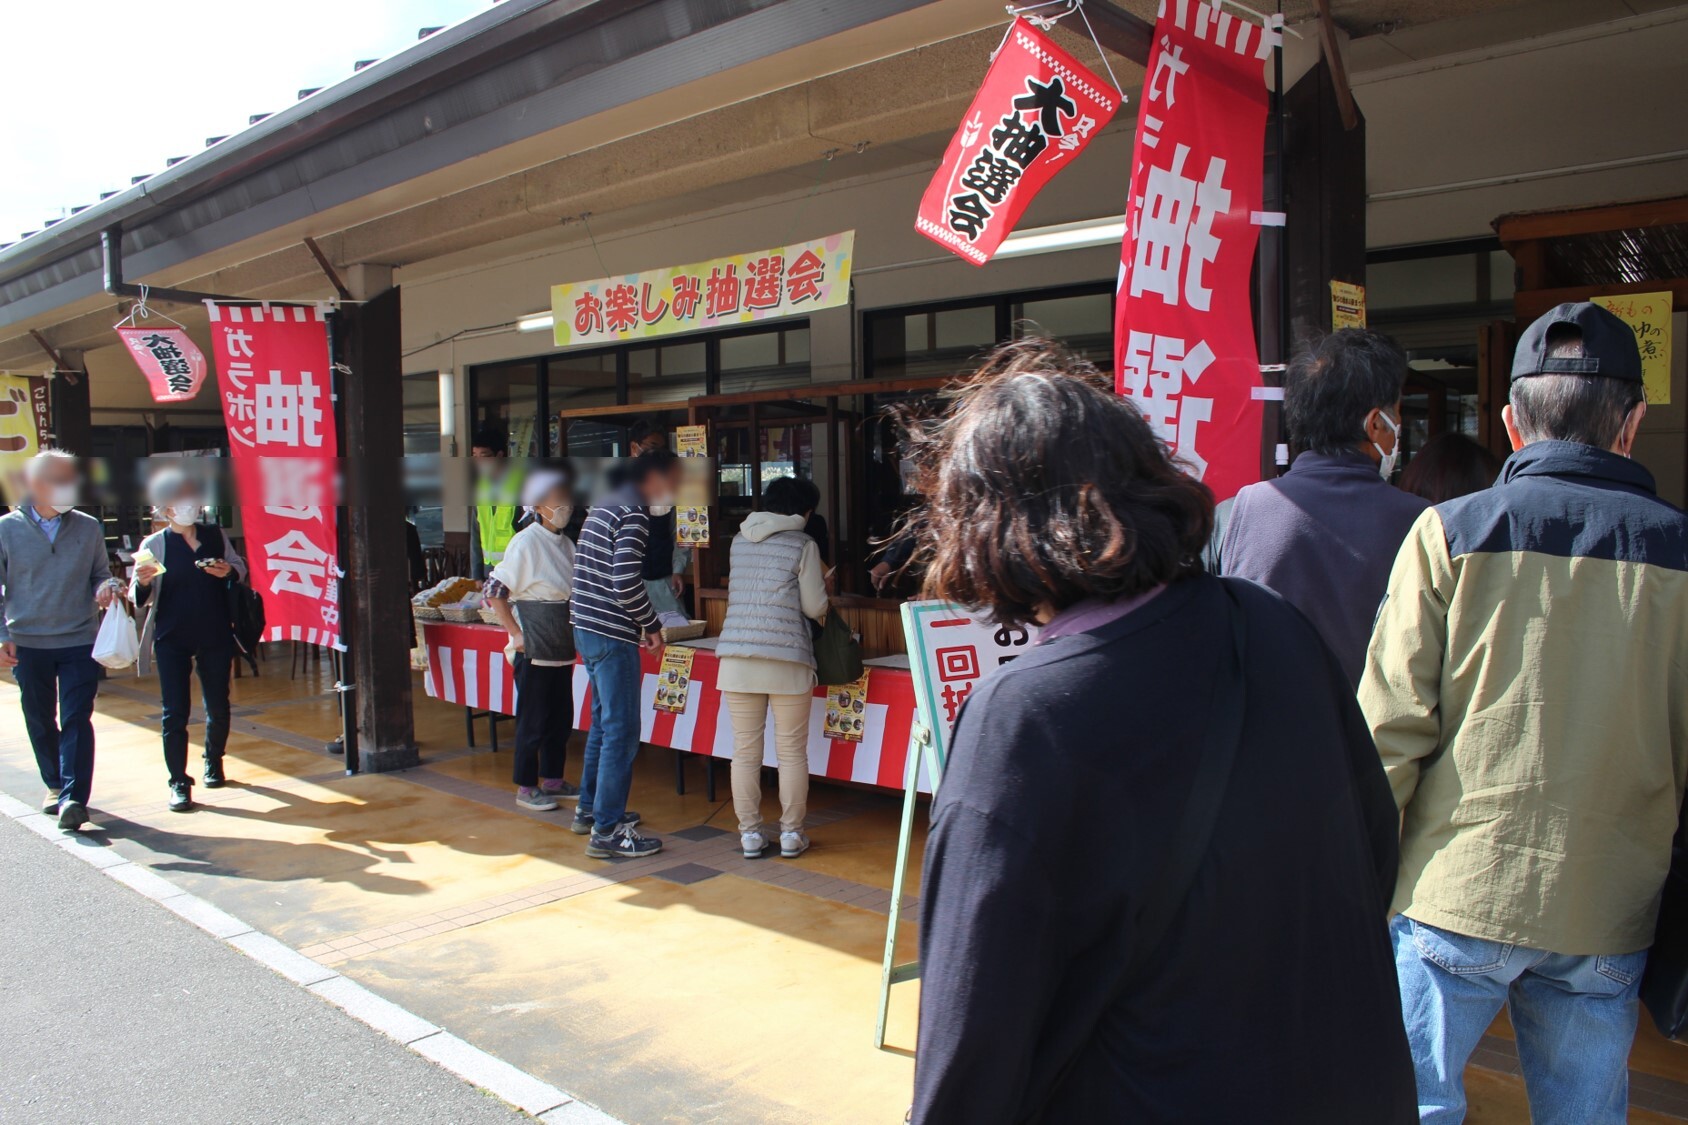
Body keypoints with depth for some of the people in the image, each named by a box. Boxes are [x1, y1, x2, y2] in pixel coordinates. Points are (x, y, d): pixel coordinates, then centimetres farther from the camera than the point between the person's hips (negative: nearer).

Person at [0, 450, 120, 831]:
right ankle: (55, 786, 29)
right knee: (40, 721, 12)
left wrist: (104, 588, -10)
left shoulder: (88, 527, 4)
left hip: (79, 642, -1)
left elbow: (100, 573, 14)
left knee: (76, 720, -8)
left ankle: (74, 799, -11)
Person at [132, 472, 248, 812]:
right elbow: (140, 598, -4)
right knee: (175, 712, -3)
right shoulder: (154, 544, -4)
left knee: (218, 708, 11)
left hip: (215, 637, 2)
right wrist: (143, 582, -27)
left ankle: (214, 762, 33)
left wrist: (228, 571, -9)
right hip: (172, 640, -2)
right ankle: (179, 782, 3)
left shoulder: (216, 535, 3)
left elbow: (240, 566, 14)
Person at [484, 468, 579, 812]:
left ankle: (553, 780, 26)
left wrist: (575, 634, 10)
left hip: (562, 648, 7)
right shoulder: (526, 542, -13)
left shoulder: (566, 544, 9)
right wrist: (517, 634, -16)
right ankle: (526, 788, 12)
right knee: (533, 720, 0)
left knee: (561, 717, 13)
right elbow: (495, 592, -15)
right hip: (534, 649, -7)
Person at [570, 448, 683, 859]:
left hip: (588, 630, 10)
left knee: (603, 722, 21)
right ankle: (607, 830, -1)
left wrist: (640, 624, 17)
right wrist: (652, 626, -10)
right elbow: (626, 583, -24)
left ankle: (589, 809, 32)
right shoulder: (633, 514, -15)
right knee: (622, 732, -5)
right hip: (612, 637, -10)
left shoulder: (606, 506, 16)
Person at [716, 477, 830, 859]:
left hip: (737, 656, 3)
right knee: (792, 751, 8)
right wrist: (820, 584, 19)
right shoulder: (803, 545, -2)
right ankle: (791, 834, 14)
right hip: (787, 658, -3)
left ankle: (751, 833, 14)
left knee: (745, 750, 8)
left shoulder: (739, 541, 11)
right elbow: (815, 608, -2)